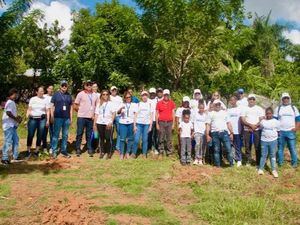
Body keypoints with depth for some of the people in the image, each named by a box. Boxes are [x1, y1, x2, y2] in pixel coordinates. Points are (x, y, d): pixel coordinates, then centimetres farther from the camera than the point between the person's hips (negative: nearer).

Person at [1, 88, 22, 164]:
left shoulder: (13, 102, 16)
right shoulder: (10, 102, -14)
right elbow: (8, 113, -25)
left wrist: (18, 117, 7)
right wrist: (16, 119, -15)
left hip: (13, 125, 10)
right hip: (9, 125, -10)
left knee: (16, 140, 14)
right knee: (8, 141, -7)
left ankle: (15, 156, 22)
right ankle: (4, 158, -1)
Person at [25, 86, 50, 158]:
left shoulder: (45, 100, 6)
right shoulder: (32, 99, 7)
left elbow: (47, 111, 5)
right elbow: (29, 109, 9)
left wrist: (47, 120, -1)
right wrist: (27, 117, 0)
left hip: (42, 119, 0)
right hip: (33, 119, 0)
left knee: (40, 136, 3)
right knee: (30, 135, -4)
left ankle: (36, 151, 14)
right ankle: (28, 151, 6)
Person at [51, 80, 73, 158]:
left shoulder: (69, 95, 11)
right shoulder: (56, 94, 2)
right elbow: (52, 106, 1)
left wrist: (71, 118, 10)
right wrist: (52, 117, -5)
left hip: (67, 118, 3)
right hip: (58, 118, -3)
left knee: (65, 135, 8)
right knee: (56, 135, 0)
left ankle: (64, 151, 16)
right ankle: (54, 151, 6)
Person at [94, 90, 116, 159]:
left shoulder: (110, 103, 4)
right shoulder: (99, 104, 14)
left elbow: (114, 113, -2)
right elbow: (96, 114, 12)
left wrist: (111, 122, -12)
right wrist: (94, 124, 6)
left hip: (108, 123, -3)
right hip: (100, 123, 3)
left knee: (108, 138, -6)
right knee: (101, 138, 7)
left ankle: (109, 152, 5)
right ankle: (102, 152, 16)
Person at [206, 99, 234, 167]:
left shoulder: (224, 113, 17)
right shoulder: (210, 114, 12)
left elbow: (228, 123, 15)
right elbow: (208, 125, 6)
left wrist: (231, 133, 7)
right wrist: (207, 135, -3)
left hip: (224, 132, 1)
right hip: (215, 133, -1)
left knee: (228, 148, -6)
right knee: (216, 150, 3)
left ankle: (231, 163, 3)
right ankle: (217, 164, 10)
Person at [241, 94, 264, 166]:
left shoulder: (259, 109, 9)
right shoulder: (244, 109, 10)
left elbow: (261, 120, 0)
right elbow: (243, 120, 0)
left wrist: (255, 126, -16)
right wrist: (250, 125, -14)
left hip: (257, 130, -1)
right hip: (247, 130, 1)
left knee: (258, 146, -2)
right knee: (247, 146, 4)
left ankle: (258, 162, 6)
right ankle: (248, 161, 15)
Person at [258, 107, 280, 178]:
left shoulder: (276, 121, -1)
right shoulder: (263, 121, 3)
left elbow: (278, 131, 6)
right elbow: (260, 129, 15)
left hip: (273, 141, -1)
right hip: (264, 140, 1)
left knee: (273, 155, 5)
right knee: (263, 155, 6)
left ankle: (274, 170, 11)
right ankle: (261, 169, 14)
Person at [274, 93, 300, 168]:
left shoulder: (294, 108, 9)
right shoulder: (278, 108, 8)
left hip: (291, 132, 0)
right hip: (281, 132, 1)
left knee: (293, 148, 0)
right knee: (280, 148, 6)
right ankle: (280, 162, 14)